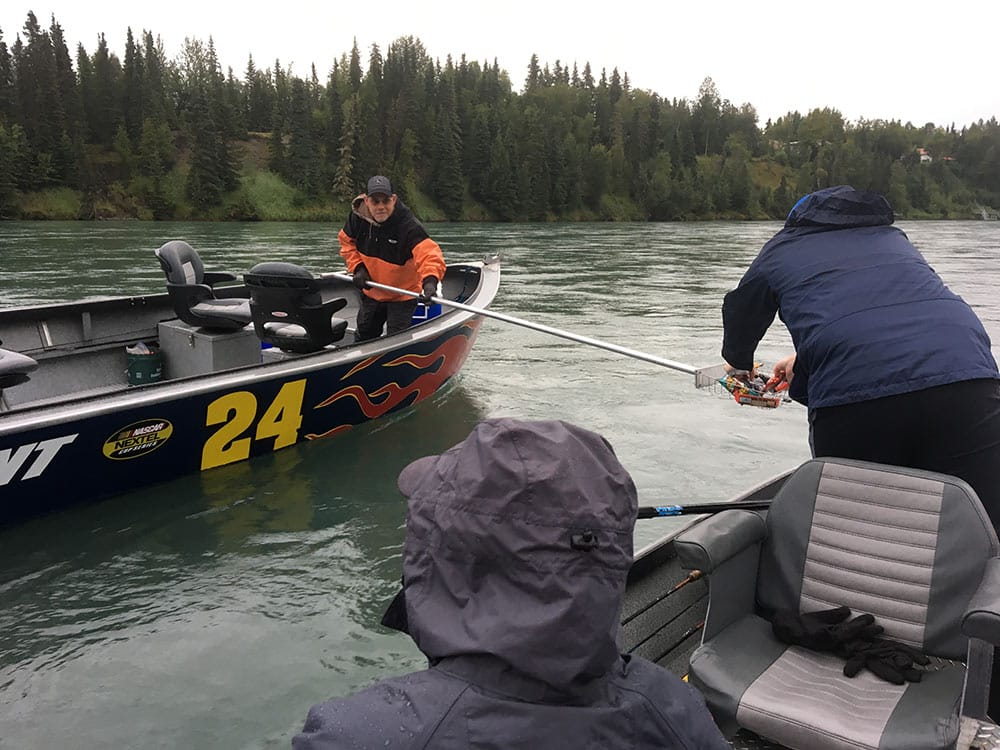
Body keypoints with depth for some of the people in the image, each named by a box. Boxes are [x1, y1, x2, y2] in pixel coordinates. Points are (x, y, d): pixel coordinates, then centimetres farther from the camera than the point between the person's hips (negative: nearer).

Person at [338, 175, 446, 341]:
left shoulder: (408, 225, -32)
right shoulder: (357, 216, -16)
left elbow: (429, 253, -47)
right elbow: (347, 241, 5)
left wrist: (430, 280, -66)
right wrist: (358, 267, -10)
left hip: (402, 296, -5)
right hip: (371, 292, 5)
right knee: (363, 335, 24)